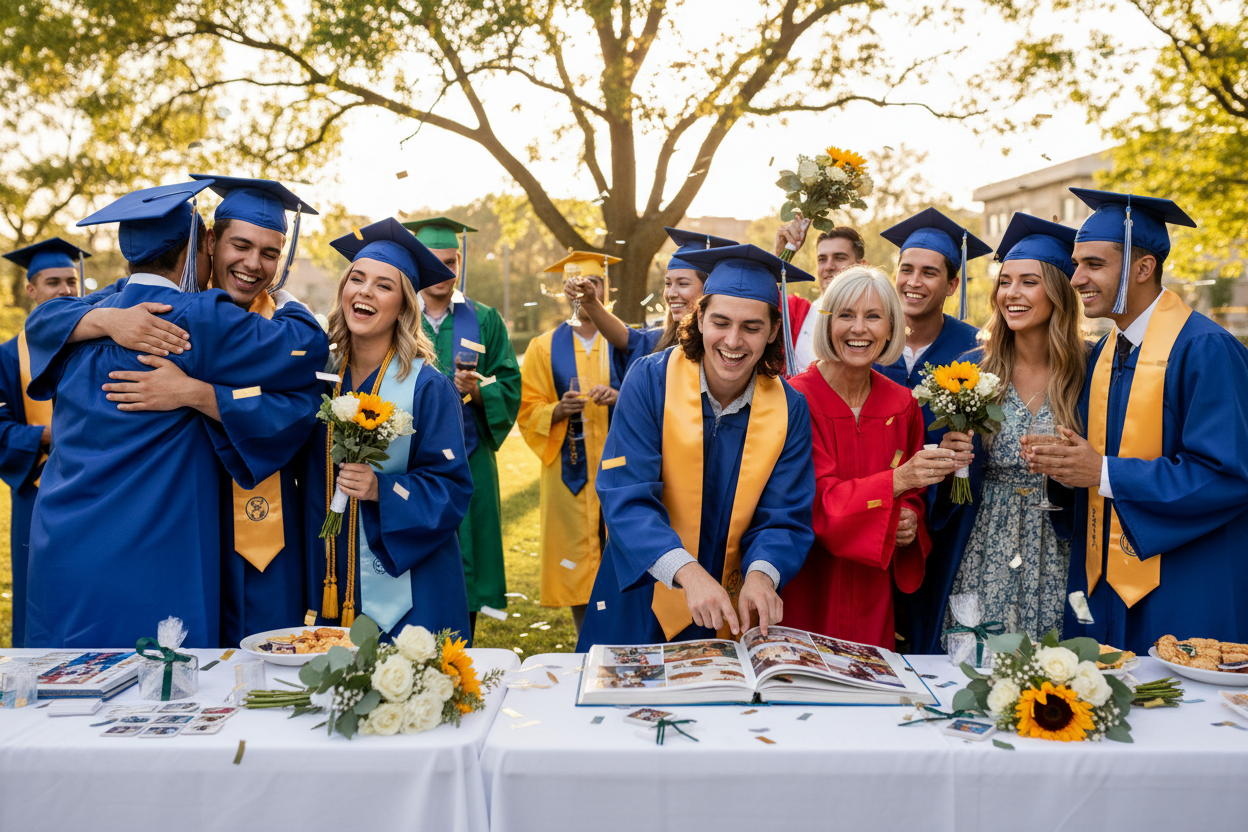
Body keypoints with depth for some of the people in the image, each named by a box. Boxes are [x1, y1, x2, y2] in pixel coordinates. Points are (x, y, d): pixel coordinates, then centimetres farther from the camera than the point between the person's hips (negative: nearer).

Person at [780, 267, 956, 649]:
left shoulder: (902, 404, 2)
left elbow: (914, 494, 12)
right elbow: (815, 501, -20)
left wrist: (910, 518, -10)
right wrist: (895, 481, -31)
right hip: (809, 586, -4)